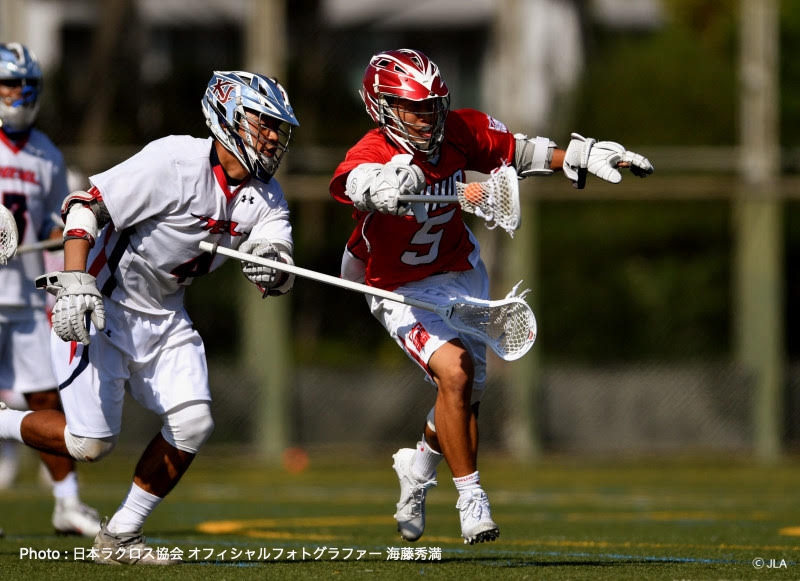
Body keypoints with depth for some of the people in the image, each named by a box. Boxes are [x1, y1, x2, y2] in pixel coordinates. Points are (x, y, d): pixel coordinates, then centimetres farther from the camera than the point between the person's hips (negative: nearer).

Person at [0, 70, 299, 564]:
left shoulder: (265, 195, -1)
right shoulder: (176, 162, -23)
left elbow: (280, 280, -11)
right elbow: (86, 205, -23)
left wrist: (273, 267, -35)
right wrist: (75, 282, -34)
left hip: (165, 318, 7)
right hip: (103, 306, -7)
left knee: (193, 425, -8)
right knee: (91, 443, -11)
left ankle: (120, 537, 7)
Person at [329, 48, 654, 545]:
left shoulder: (459, 132, -14)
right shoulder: (372, 156, -30)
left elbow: (518, 151, 2)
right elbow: (358, 181, -55)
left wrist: (583, 155, -8)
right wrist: (385, 186, -78)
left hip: (461, 275, 6)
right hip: (403, 290, -6)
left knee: (467, 394, 12)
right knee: (454, 374, -25)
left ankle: (419, 465, 43)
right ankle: (470, 494, -9)